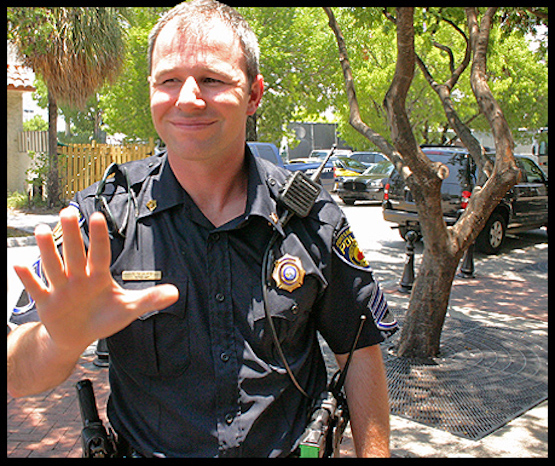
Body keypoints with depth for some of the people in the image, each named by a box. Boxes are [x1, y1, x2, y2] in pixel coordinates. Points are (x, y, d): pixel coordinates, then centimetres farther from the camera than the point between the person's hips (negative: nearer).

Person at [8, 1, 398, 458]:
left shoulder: (311, 218, -12)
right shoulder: (100, 217, -15)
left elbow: (360, 352, -3)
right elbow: (18, 380, -19)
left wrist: (375, 453, -8)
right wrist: (63, 339, -40)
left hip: (291, 449, 1)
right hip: (145, 449, 0)